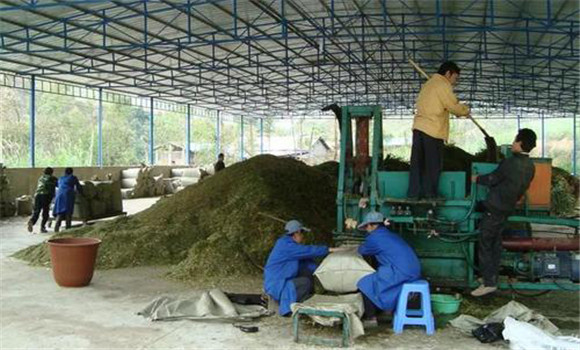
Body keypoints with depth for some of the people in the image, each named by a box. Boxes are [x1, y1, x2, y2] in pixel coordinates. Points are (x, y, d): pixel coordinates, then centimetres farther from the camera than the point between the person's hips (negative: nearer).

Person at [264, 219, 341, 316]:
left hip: (283, 281, 10)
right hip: (275, 285, -10)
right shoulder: (285, 245, -19)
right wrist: (328, 250, -23)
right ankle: (288, 309, -13)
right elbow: (307, 251, -26)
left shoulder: (291, 245, 11)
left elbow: (306, 259, 8)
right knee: (305, 282, -23)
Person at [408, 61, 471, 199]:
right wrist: (466, 110, 12)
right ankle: (429, 196, 3)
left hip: (418, 127, 8)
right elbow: (454, 106, -7)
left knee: (417, 164, 7)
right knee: (432, 166, 0)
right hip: (433, 130, -8)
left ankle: (413, 195, 8)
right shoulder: (443, 85, -5)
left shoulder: (428, 84, 24)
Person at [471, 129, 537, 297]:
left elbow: (492, 179, -9)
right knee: (495, 244, 15)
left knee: (484, 245, -3)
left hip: (495, 207, -8)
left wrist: (477, 179, 10)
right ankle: (492, 279, 21)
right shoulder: (530, 166, 6)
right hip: (507, 208, 8)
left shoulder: (510, 162, -19)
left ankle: (489, 283, -5)